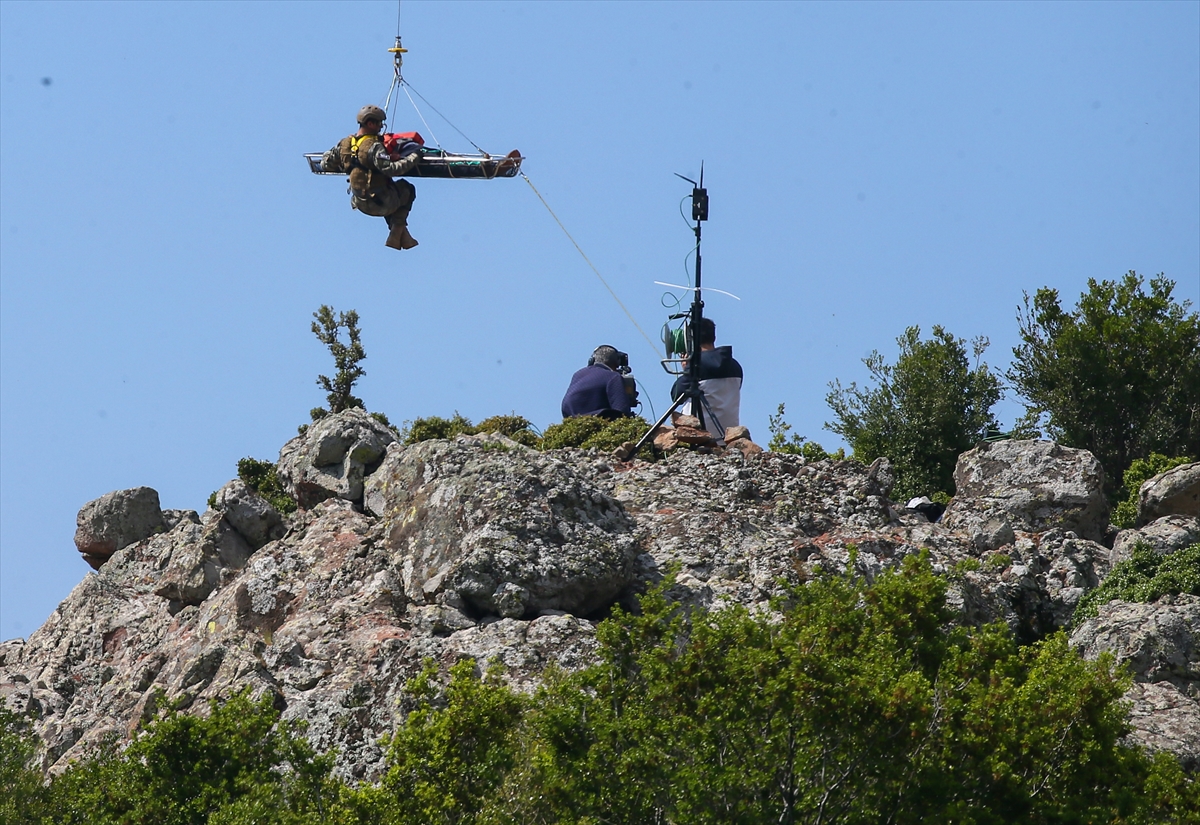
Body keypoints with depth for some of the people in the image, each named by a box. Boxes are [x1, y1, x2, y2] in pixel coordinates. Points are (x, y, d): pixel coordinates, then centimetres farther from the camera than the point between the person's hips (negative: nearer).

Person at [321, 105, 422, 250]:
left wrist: (345, 166, 28)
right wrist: (413, 158, -23)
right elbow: (391, 169, -34)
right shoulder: (373, 147, -24)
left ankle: (402, 236, 33)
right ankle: (397, 232, 19)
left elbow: (326, 163, 10)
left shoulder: (345, 144, -1)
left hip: (360, 204, 7)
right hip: (380, 204, -7)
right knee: (408, 188, 23)